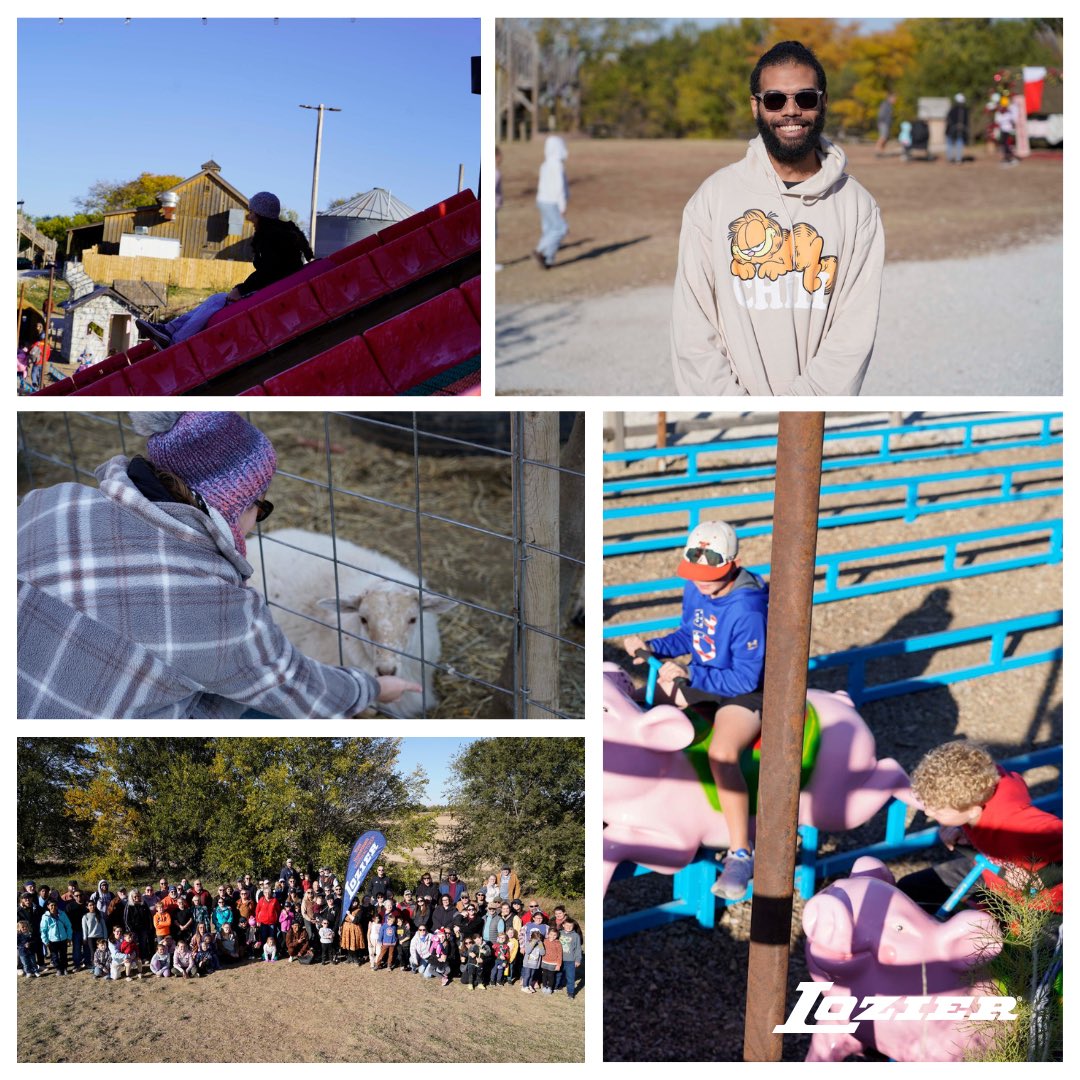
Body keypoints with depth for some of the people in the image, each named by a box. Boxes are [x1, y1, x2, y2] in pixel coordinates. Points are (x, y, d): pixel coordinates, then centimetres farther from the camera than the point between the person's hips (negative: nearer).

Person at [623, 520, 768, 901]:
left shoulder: (747, 610, -27)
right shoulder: (694, 590, -4)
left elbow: (745, 678, -25)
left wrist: (690, 676, -25)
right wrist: (651, 647, -3)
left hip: (743, 693, -8)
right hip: (700, 678, 8)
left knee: (722, 752, -34)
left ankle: (741, 855, -23)